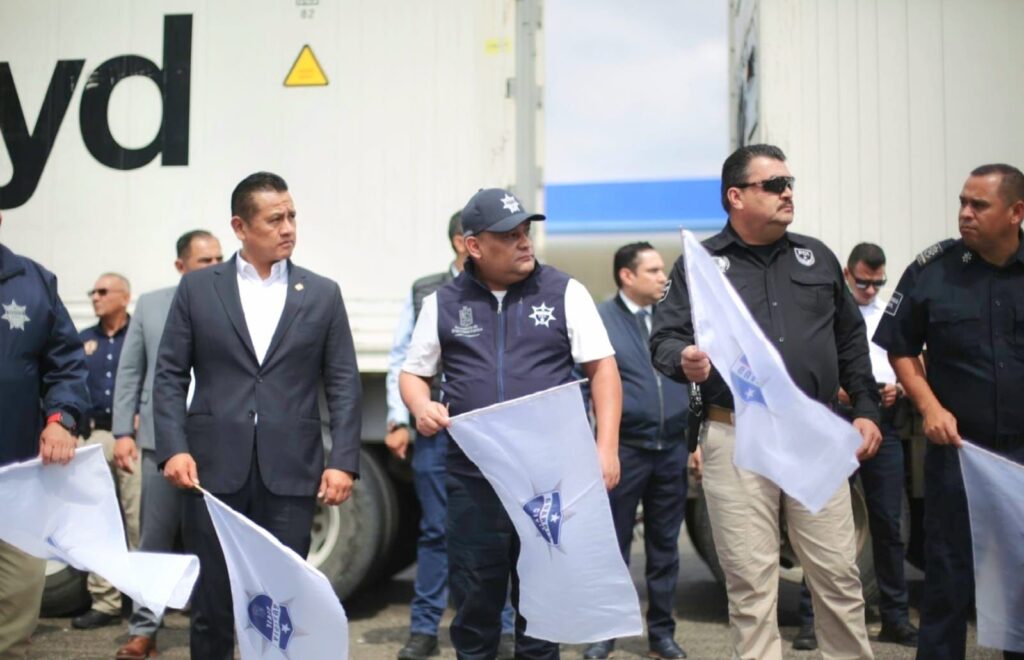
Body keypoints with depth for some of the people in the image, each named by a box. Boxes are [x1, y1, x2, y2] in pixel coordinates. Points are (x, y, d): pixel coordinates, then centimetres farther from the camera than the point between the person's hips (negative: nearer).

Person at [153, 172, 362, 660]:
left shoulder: (322, 294, 7)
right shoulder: (197, 287, 6)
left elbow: (342, 383, 4)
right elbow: (170, 374, 4)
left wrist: (343, 461, -5)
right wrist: (173, 448, -8)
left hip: (291, 469, 0)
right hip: (214, 465, 0)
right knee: (211, 595, 8)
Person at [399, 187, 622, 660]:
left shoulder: (564, 292, 2)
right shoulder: (443, 303, 7)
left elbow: (602, 369, 0)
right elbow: (413, 373, 15)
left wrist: (606, 446, -9)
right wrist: (422, 407, -7)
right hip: (473, 475, 1)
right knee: (473, 595, 9)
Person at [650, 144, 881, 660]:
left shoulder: (817, 256, 12)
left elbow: (850, 339, 18)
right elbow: (663, 338, -2)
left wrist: (865, 409, 12)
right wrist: (684, 360, -24)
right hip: (737, 440, -3)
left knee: (838, 571, 8)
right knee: (750, 579, 5)